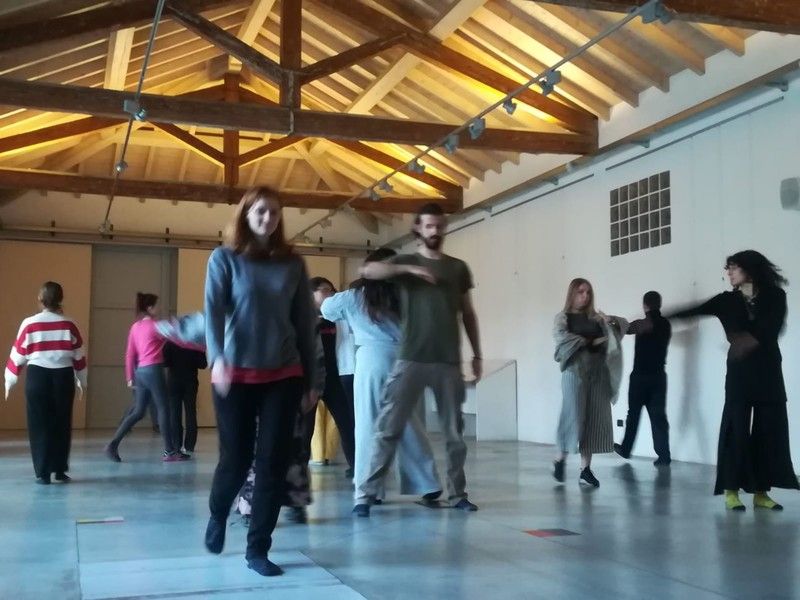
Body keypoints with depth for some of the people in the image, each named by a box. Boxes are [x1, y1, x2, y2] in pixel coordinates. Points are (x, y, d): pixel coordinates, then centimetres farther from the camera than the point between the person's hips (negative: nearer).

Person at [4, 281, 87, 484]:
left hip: (37, 377, -1)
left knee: (39, 426, 6)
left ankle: (43, 473, 6)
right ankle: (60, 471, 16)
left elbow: (18, 355, 1)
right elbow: (79, 355, 7)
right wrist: (82, 380, 20)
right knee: (62, 425, 12)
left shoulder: (30, 324, -5)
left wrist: (9, 381, 13)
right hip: (64, 378, 1)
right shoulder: (69, 325, 0)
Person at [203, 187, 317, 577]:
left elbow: (305, 323, 8)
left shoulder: (292, 263, 7)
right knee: (236, 457, 5)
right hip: (237, 374, -2)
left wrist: (310, 378, 7)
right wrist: (217, 358, -27)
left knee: (274, 461, -1)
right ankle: (218, 515, 37)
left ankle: (257, 549, 11)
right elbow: (212, 311, -10)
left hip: (284, 375, 2)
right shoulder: (225, 258, 1)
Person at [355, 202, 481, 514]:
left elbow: (468, 314, 17)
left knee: (454, 432, 8)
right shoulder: (406, 261, 6)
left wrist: (477, 354, 13)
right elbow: (367, 271, -11)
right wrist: (408, 269, -20)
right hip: (411, 359, -2)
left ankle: (457, 493, 19)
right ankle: (365, 493, -1)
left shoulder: (458, 268, 14)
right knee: (388, 429, -5)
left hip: (448, 362, 3)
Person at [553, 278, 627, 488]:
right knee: (573, 416, -9)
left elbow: (624, 325, 13)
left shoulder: (596, 317, 13)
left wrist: (613, 320, -10)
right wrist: (590, 341, -11)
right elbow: (560, 335, -16)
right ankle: (560, 458, 13)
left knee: (596, 419, 2)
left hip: (598, 371, 4)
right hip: (575, 370, -4)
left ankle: (585, 468, 7)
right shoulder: (564, 317, 3)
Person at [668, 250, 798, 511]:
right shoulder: (727, 300, 5)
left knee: (769, 431, 2)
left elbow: (772, 328, -13)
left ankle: (761, 492, 9)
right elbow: (695, 311, -1)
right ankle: (732, 490, -2)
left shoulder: (775, 296, 2)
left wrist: (750, 339, -30)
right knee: (736, 429, -6)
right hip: (739, 372, -1)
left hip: (769, 372, 1)